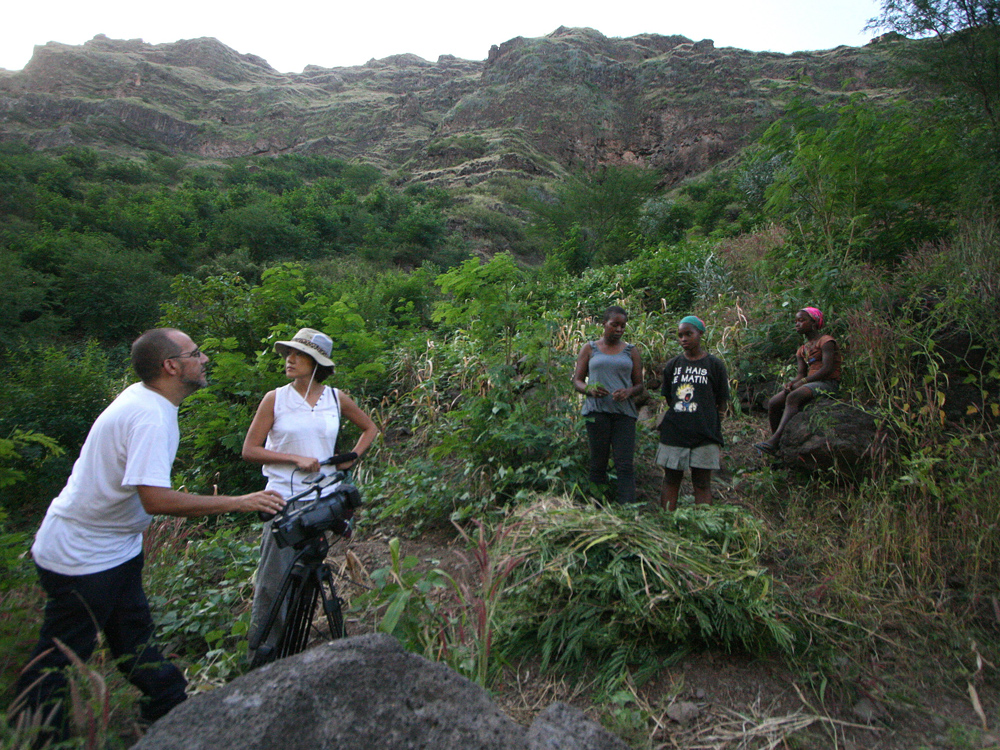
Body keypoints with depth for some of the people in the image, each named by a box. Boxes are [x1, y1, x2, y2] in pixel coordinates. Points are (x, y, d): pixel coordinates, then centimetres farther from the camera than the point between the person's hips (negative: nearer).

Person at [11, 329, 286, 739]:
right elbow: (156, 500, -37)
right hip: (81, 557, -10)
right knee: (57, 657, 7)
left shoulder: (140, 395, 1)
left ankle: (173, 713, 30)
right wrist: (238, 502, -33)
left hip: (114, 549, 10)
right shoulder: (149, 418, -29)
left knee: (135, 641, 18)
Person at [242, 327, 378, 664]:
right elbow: (249, 450, -3)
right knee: (274, 577, -1)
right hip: (284, 500, -2)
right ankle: (261, 655, 16)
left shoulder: (337, 398, 4)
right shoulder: (274, 399, -2)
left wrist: (351, 457, 2)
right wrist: (296, 459, -13)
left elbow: (370, 428, 18)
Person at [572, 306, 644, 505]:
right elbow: (577, 381, 11)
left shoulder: (631, 351, 14)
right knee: (598, 464, 2)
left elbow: (639, 385, 14)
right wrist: (589, 389, -12)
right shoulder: (589, 349, 12)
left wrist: (628, 392, -9)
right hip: (597, 411, 0)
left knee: (625, 465, -7)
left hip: (624, 412, 1)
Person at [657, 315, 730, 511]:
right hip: (673, 434, 3)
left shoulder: (714, 365, 2)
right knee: (670, 481, 7)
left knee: (702, 483, 4)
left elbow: (723, 405, 4)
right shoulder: (672, 365, 10)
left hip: (704, 436, -2)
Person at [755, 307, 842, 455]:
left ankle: (774, 440, -45)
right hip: (811, 383, 8)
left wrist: (803, 381, -19)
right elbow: (801, 373, 14)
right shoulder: (802, 350, 22)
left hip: (828, 383, -8)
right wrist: (791, 383, -9)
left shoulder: (826, 341, -2)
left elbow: (827, 369, -15)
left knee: (793, 397, -35)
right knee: (773, 404, -11)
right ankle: (778, 446, -8)